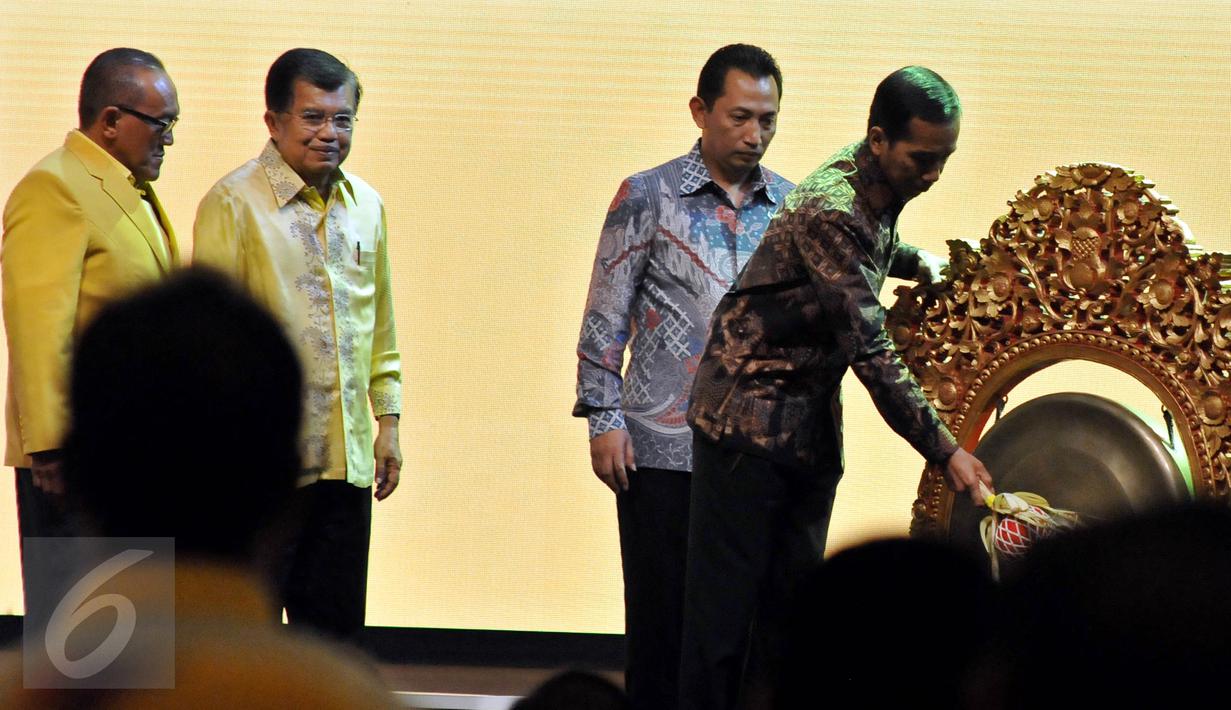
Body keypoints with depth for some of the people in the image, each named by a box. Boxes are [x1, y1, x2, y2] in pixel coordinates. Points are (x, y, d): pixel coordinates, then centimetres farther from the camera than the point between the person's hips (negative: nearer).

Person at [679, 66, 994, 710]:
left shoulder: (881, 186, 3)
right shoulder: (831, 209, -25)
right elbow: (872, 353, -27)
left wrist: (918, 264, 17)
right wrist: (944, 450, -26)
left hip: (812, 425, 9)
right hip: (749, 417, -8)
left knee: (792, 601, 7)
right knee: (726, 602, -5)